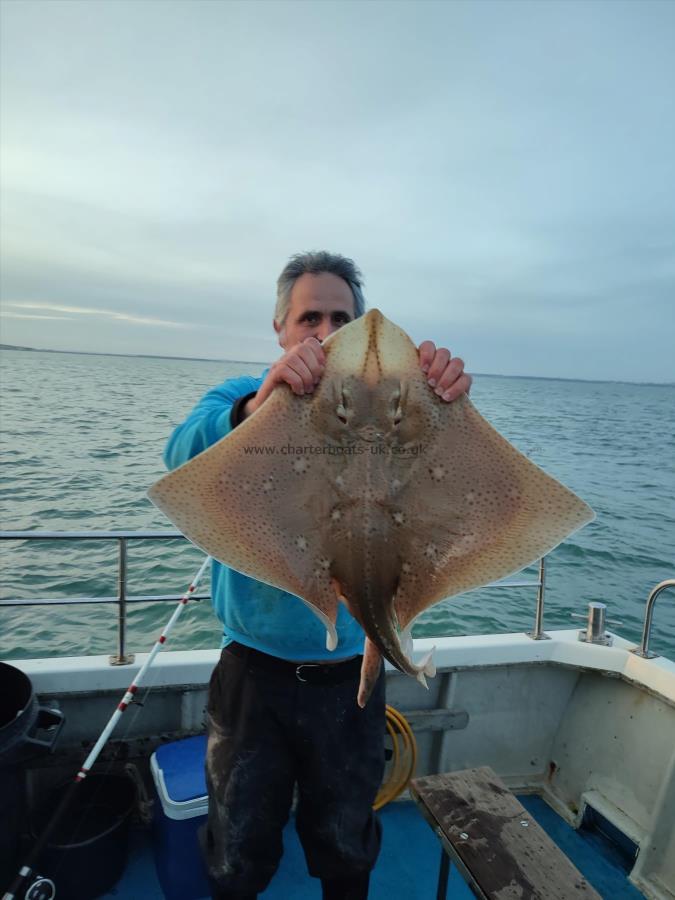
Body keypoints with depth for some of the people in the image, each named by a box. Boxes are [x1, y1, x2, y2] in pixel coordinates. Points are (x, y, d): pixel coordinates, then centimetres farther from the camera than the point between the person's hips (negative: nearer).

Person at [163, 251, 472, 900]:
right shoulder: (239, 398, -5)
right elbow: (184, 454, -25)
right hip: (254, 671, 0)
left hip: (351, 674, 1)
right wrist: (260, 403, -45)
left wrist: (443, 404, -39)